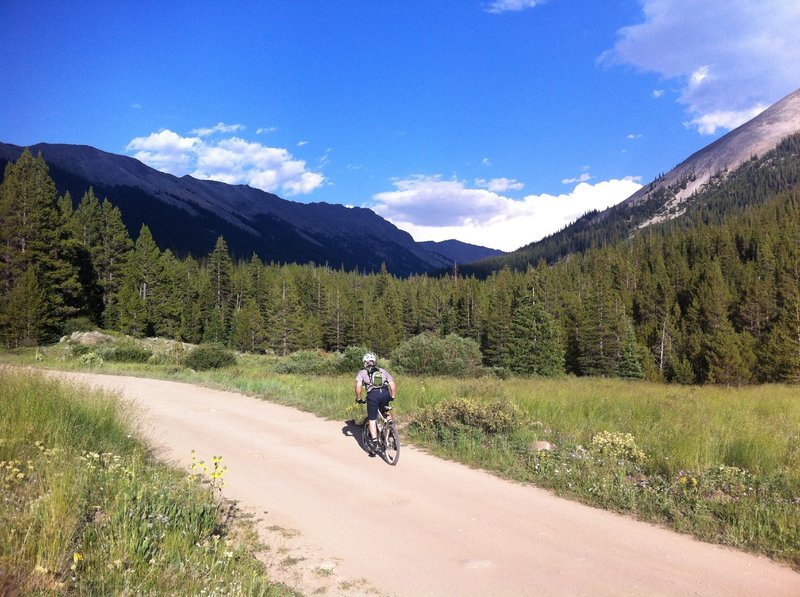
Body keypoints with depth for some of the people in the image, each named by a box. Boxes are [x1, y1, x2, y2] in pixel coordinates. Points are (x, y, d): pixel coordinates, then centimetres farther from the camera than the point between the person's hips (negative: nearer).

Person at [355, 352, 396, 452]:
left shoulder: (362, 372, 17)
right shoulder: (383, 371, 24)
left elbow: (358, 386, 2)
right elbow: (393, 384, 14)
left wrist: (358, 398, 13)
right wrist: (393, 396, 24)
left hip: (373, 395, -2)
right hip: (385, 393, 2)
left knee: (372, 420, 8)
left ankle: (374, 442, 3)